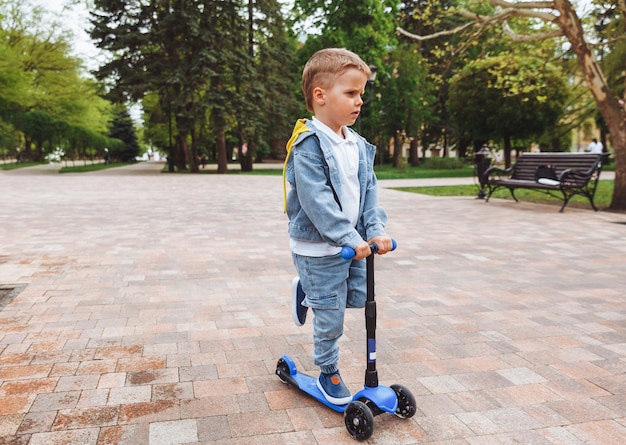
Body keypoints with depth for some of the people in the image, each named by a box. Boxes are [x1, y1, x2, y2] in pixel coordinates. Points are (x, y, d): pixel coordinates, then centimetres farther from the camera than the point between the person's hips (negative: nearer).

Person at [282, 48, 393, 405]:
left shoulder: (358, 145, 5)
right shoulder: (308, 145, -20)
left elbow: (369, 190, 4)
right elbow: (316, 201, -26)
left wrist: (375, 229, -10)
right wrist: (350, 239, -27)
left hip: (353, 243, 7)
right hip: (319, 248, -7)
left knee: (359, 297, 17)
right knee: (331, 315, 4)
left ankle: (307, 291, 39)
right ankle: (329, 373, 27)